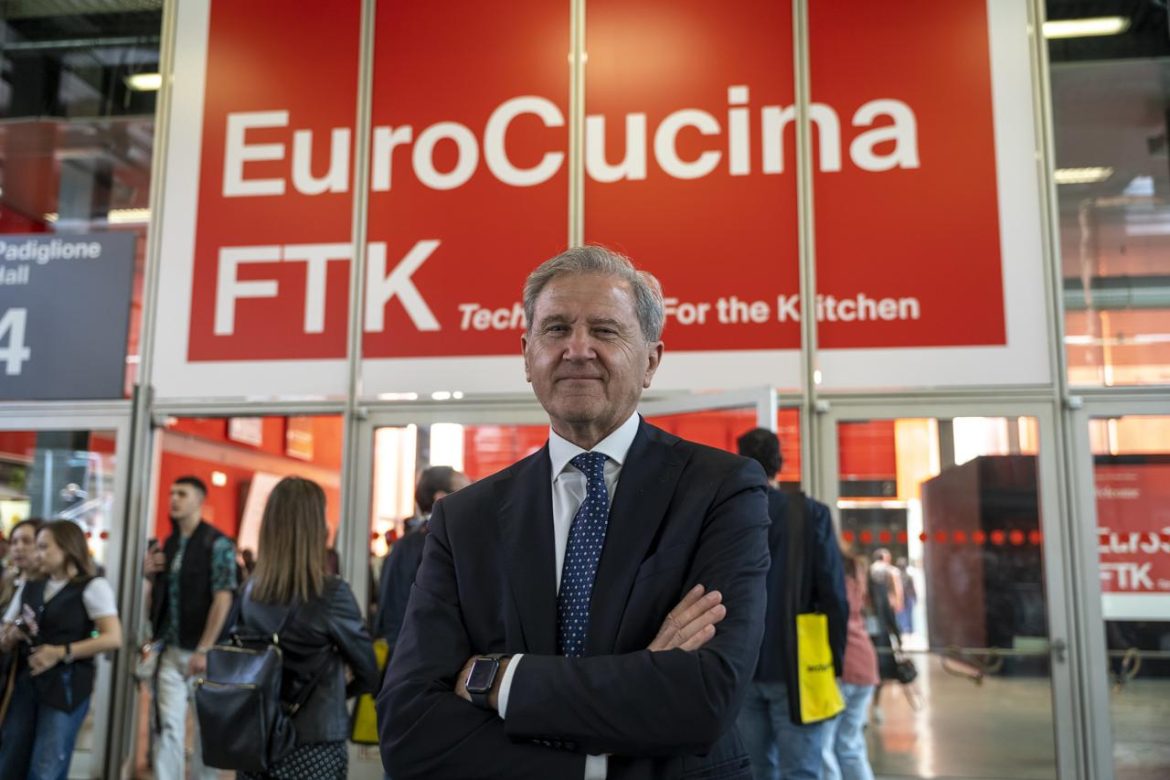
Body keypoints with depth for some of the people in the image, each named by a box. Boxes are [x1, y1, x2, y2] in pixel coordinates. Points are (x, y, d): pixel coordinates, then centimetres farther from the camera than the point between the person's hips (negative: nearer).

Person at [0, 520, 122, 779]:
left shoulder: (92, 587, -4)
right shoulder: (31, 588, 14)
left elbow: (113, 638, -14)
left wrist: (61, 652, -17)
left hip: (66, 686, -6)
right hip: (27, 683, 6)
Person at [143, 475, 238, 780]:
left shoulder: (217, 543, -9)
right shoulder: (168, 544, 10)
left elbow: (223, 599, -15)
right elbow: (159, 600, 18)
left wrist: (204, 650, -19)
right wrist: (150, 574, -1)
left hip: (200, 650, -5)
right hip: (170, 650, 5)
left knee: (206, 726, 8)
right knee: (168, 726, 1)